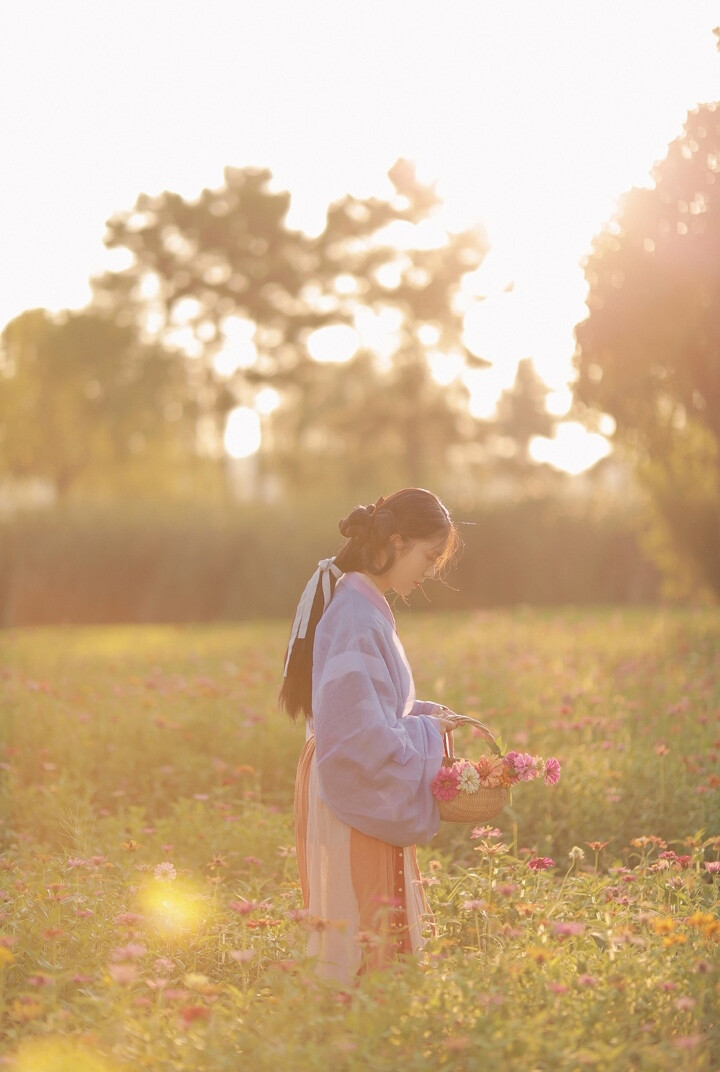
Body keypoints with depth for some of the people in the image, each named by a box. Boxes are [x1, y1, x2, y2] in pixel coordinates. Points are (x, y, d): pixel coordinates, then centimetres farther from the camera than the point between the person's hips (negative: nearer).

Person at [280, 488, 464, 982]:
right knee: (362, 939, -3)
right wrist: (427, 732, -11)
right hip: (357, 799, -10)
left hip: (365, 795, 10)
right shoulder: (357, 616, -21)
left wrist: (424, 713, 8)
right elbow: (363, 736, -25)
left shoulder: (363, 603, 9)